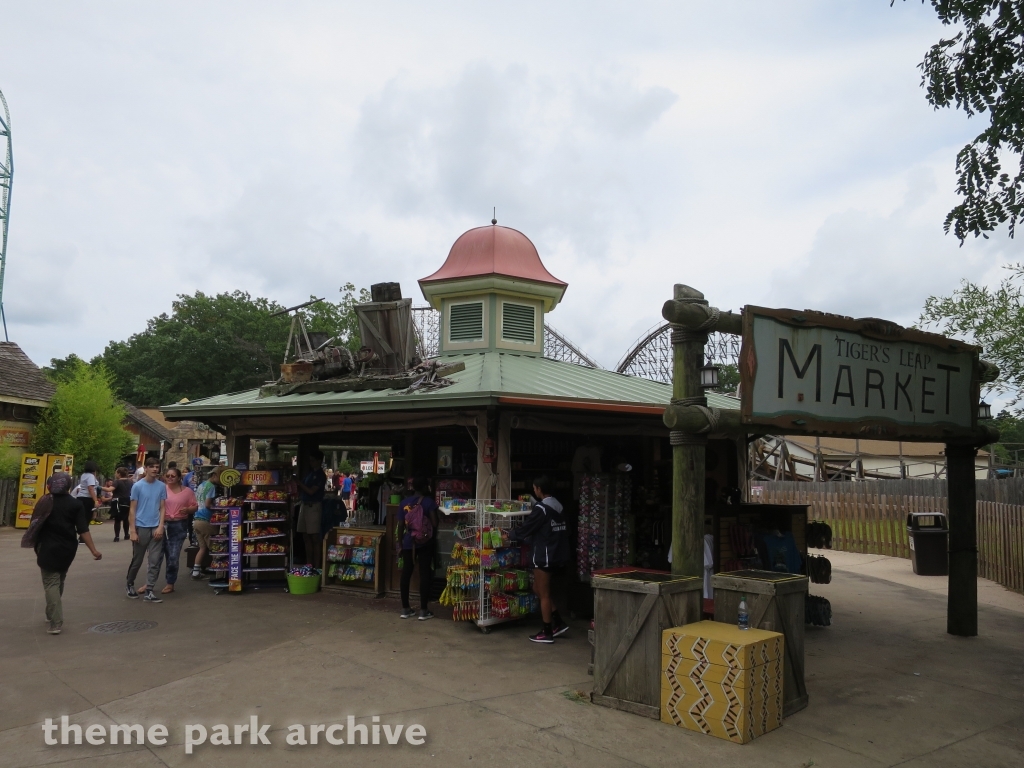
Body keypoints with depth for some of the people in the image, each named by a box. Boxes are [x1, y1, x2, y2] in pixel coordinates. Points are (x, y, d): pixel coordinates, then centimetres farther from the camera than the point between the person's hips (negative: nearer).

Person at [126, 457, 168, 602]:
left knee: (155, 562, -2)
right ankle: (130, 585, 33)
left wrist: (160, 526, -6)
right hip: (141, 528, -2)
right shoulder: (137, 486, -4)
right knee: (137, 560, 10)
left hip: (156, 528, 2)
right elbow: (132, 510, -3)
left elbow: (162, 508, 5)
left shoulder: (162, 486, 3)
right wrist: (132, 531, -8)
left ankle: (148, 592, 3)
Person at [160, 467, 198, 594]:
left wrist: (187, 509, -15)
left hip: (179, 526, -1)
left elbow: (195, 507, 5)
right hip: (162, 524, 1)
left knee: (173, 556, 0)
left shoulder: (187, 491, 1)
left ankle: (170, 584, 14)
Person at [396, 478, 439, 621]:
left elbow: (400, 525, 2)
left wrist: (400, 542, 11)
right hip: (425, 543, -3)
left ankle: (405, 609, 15)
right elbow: (434, 524, -12)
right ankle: (423, 611, 3)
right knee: (425, 574, 2)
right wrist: (432, 535, 7)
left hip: (408, 542, 3)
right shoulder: (429, 502, -6)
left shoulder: (404, 502, 2)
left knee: (406, 573, 10)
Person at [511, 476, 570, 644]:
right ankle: (558, 623, 16)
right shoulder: (557, 507, 12)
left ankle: (547, 633, 8)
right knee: (539, 590, 18)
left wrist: (511, 535, 8)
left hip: (545, 556, -9)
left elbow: (526, 528, -10)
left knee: (544, 594, 1)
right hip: (558, 556, 9)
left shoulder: (541, 508, -15)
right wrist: (527, 539, 23)